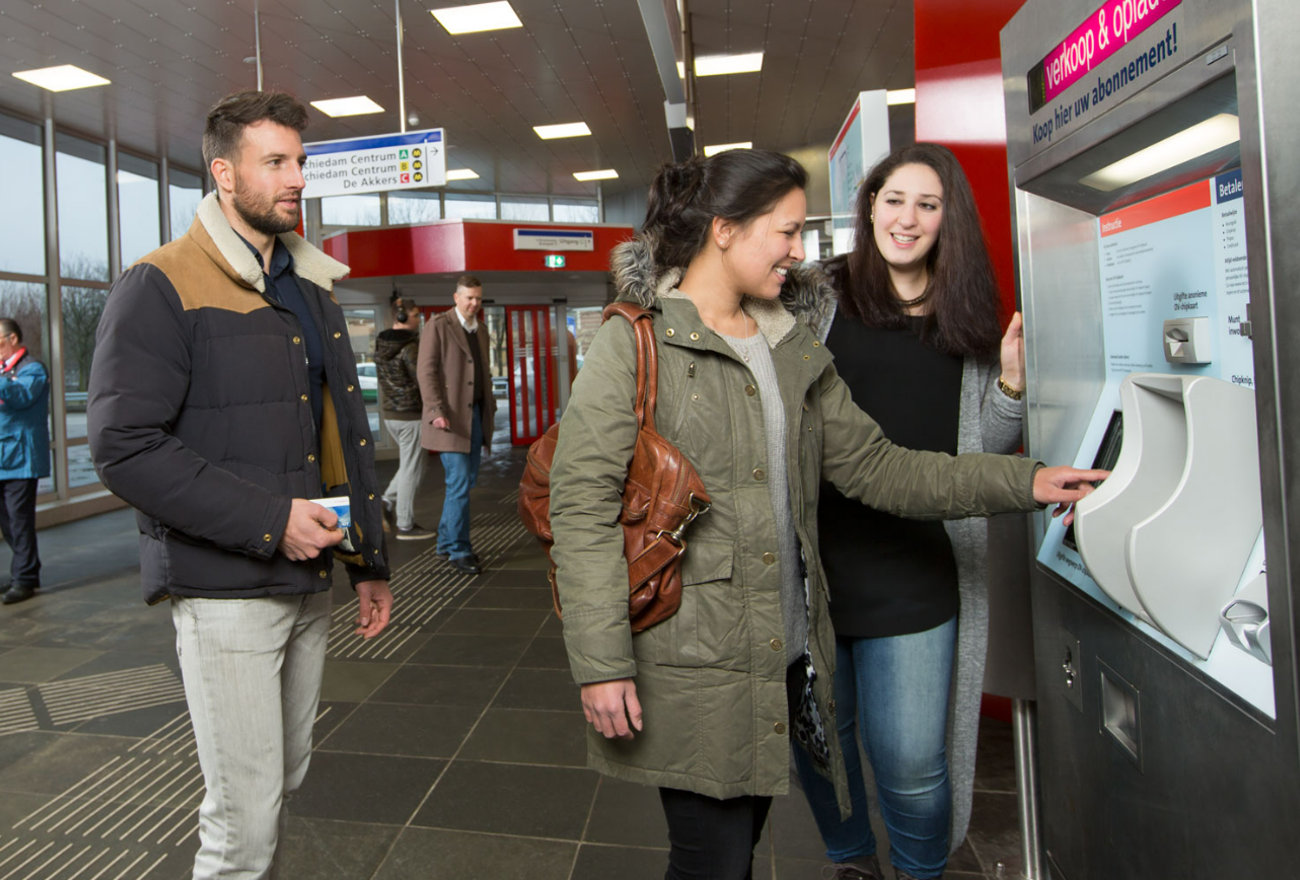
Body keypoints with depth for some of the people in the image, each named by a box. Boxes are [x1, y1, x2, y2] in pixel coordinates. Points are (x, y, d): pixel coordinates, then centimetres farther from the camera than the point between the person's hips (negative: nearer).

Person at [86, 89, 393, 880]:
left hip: (307, 581, 7)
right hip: (225, 590, -6)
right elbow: (123, 445, -16)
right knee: (247, 815, 1)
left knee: (285, 779, 19)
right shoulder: (162, 287, -8)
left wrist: (369, 560, 14)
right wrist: (269, 518, -21)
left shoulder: (312, 289, 14)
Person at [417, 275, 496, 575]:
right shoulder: (437, 326, -5)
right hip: (451, 417, -7)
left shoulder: (481, 330, 16)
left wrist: (489, 407, 14)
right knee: (459, 483, -8)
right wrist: (436, 411, -19)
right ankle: (459, 550, 1)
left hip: (476, 415, 7)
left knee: (466, 481, 10)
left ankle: (446, 542, 22)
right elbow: (427, 372, -11)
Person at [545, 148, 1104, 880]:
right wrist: (602, 663, -17)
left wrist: (1021, 482, 0)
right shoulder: (634, 344, -9)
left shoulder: (795, 346, 11)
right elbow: (582, 505, -13)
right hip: (690, 670, -5)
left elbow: (872, 465, 8)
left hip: (785, 658, 6)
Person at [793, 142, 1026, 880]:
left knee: (911, 761, 3)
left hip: (919, 576, 1)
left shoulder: (967, 321, 9)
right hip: (817, 560, 0)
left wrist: (1011, 387, -4)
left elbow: (985, 450, 13)